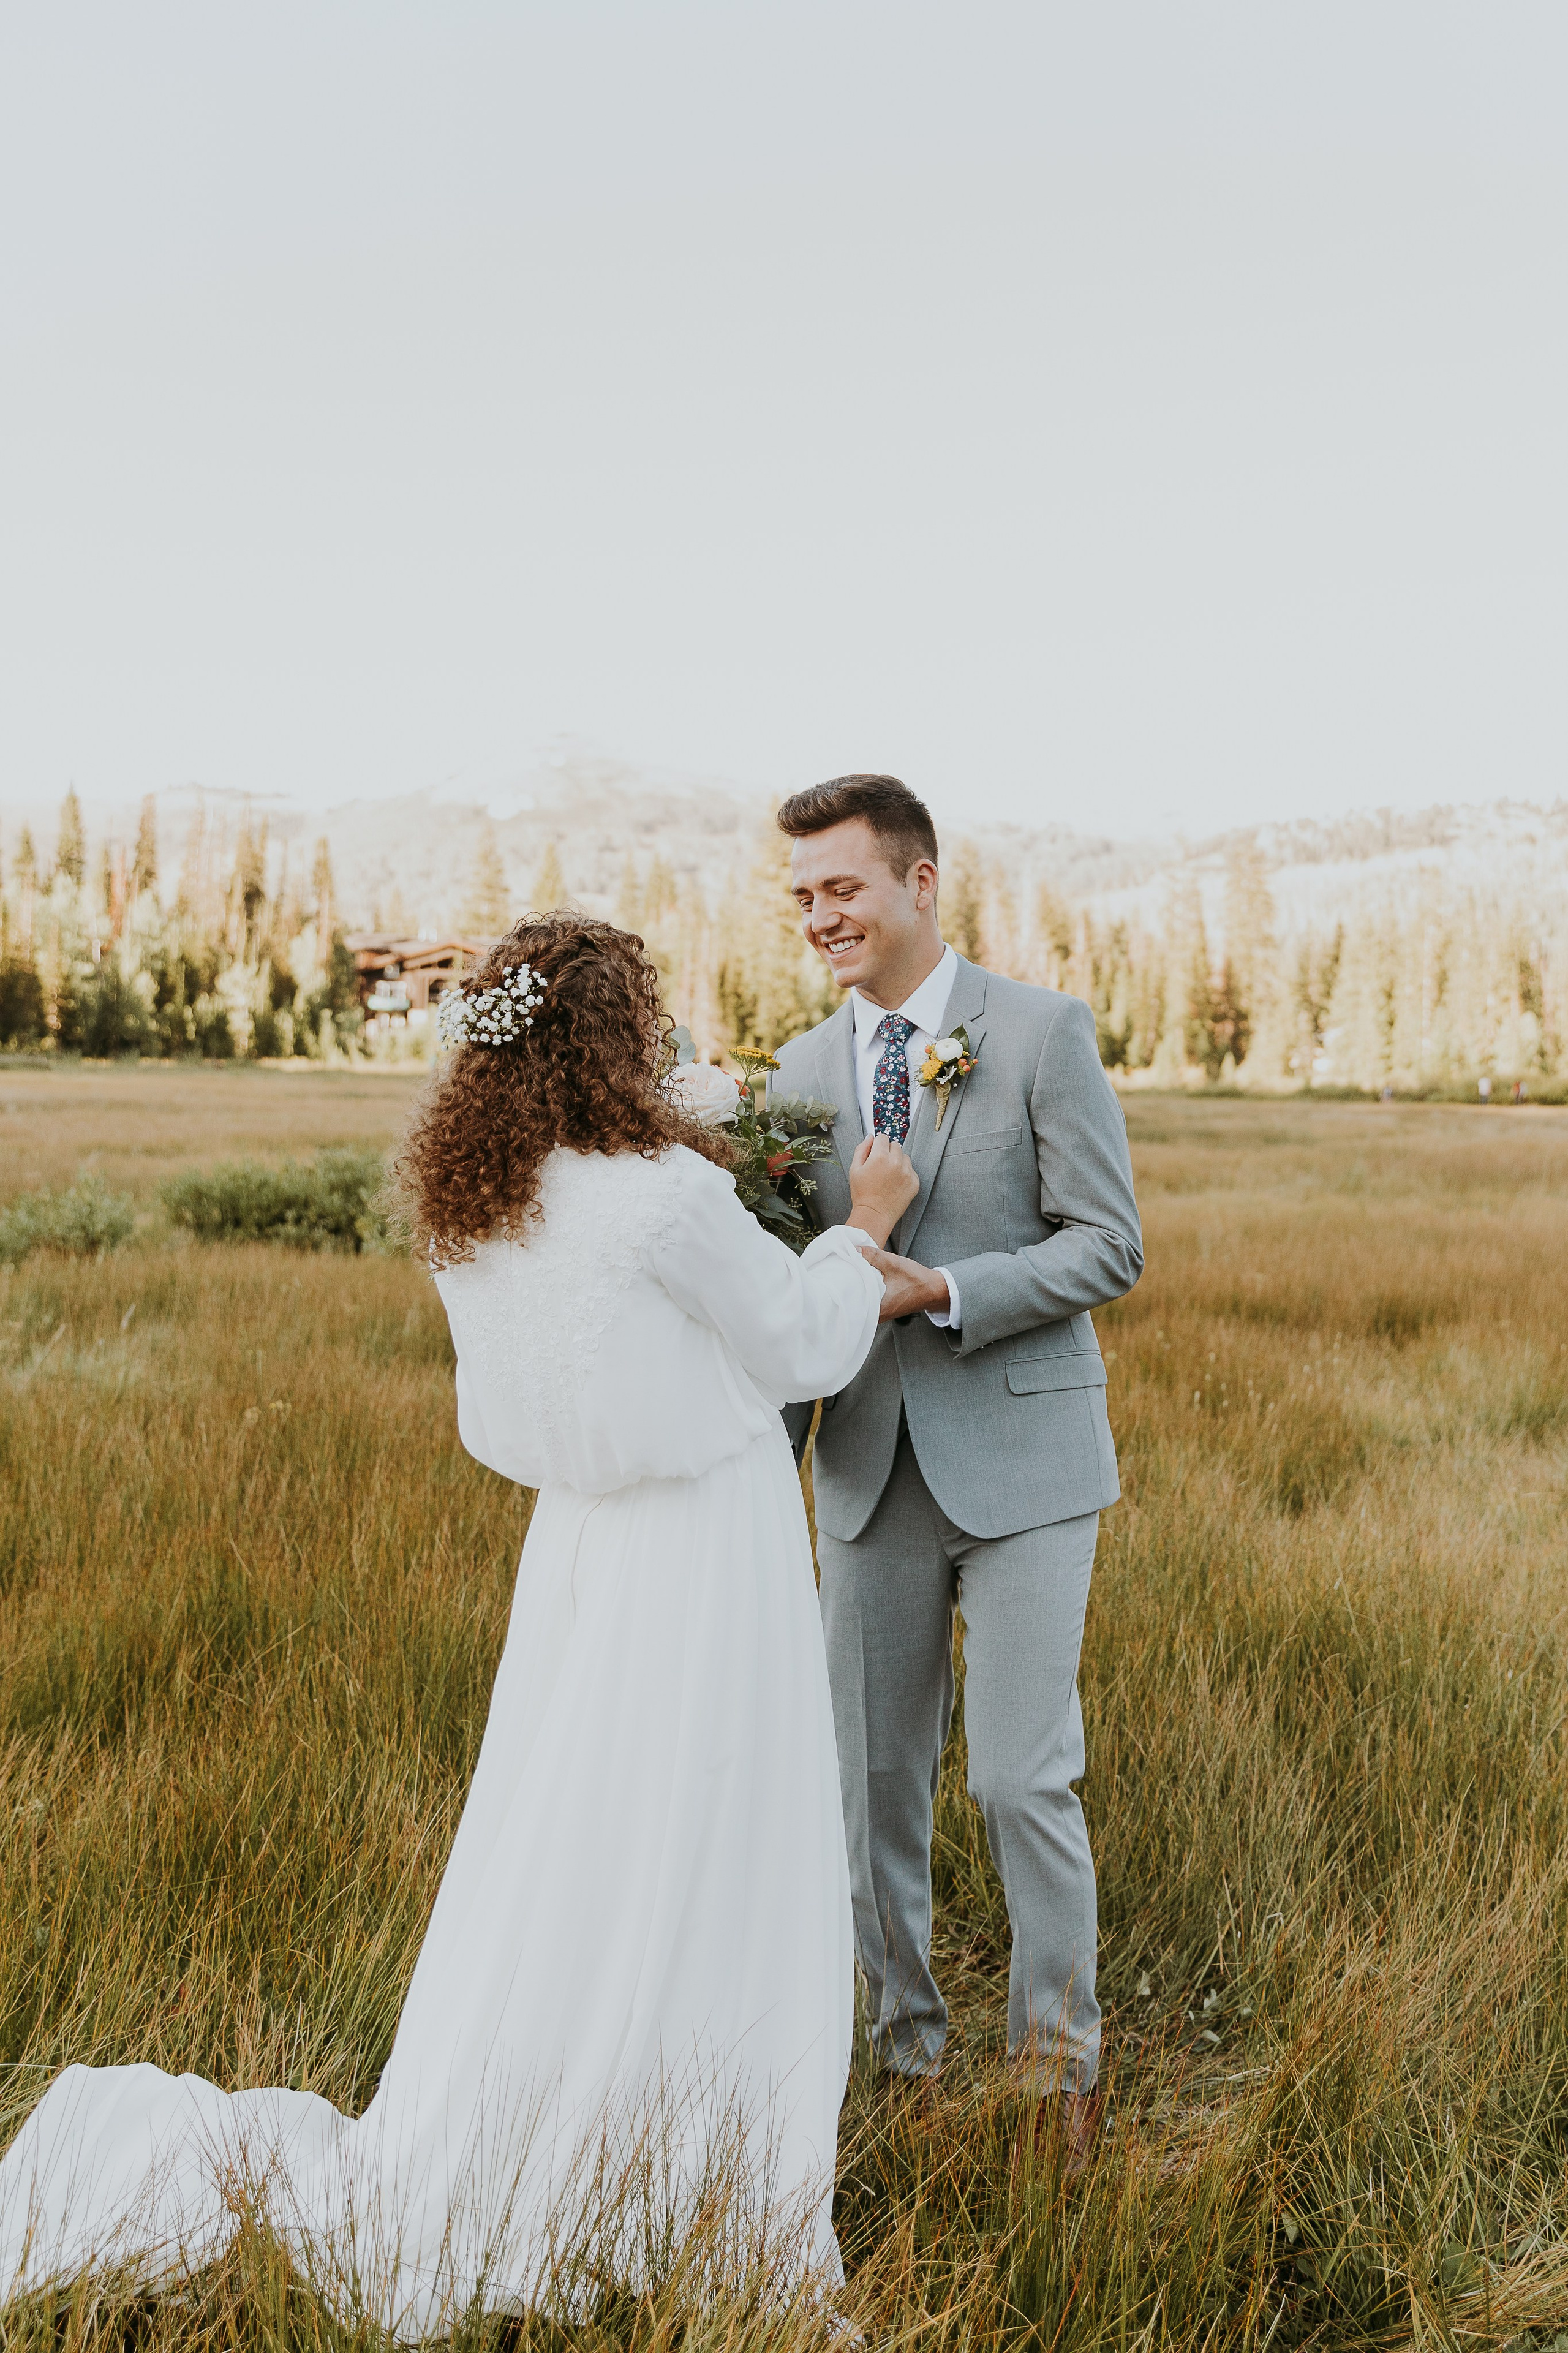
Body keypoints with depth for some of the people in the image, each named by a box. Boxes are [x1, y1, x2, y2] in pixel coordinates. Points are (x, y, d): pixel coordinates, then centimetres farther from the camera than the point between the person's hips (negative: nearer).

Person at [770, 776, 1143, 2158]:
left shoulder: (1043, 1032, -5)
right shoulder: (805, 1072, 9)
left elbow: (1110, 1248, -9)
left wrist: (937, 1293, -20)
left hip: (1020, 1458, -4)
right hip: (873, 1471, 5)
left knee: (1024, 1781, -3)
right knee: (873, 1778, 10)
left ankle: (1058, 2057, 20)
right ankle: (906, 2043, 29)